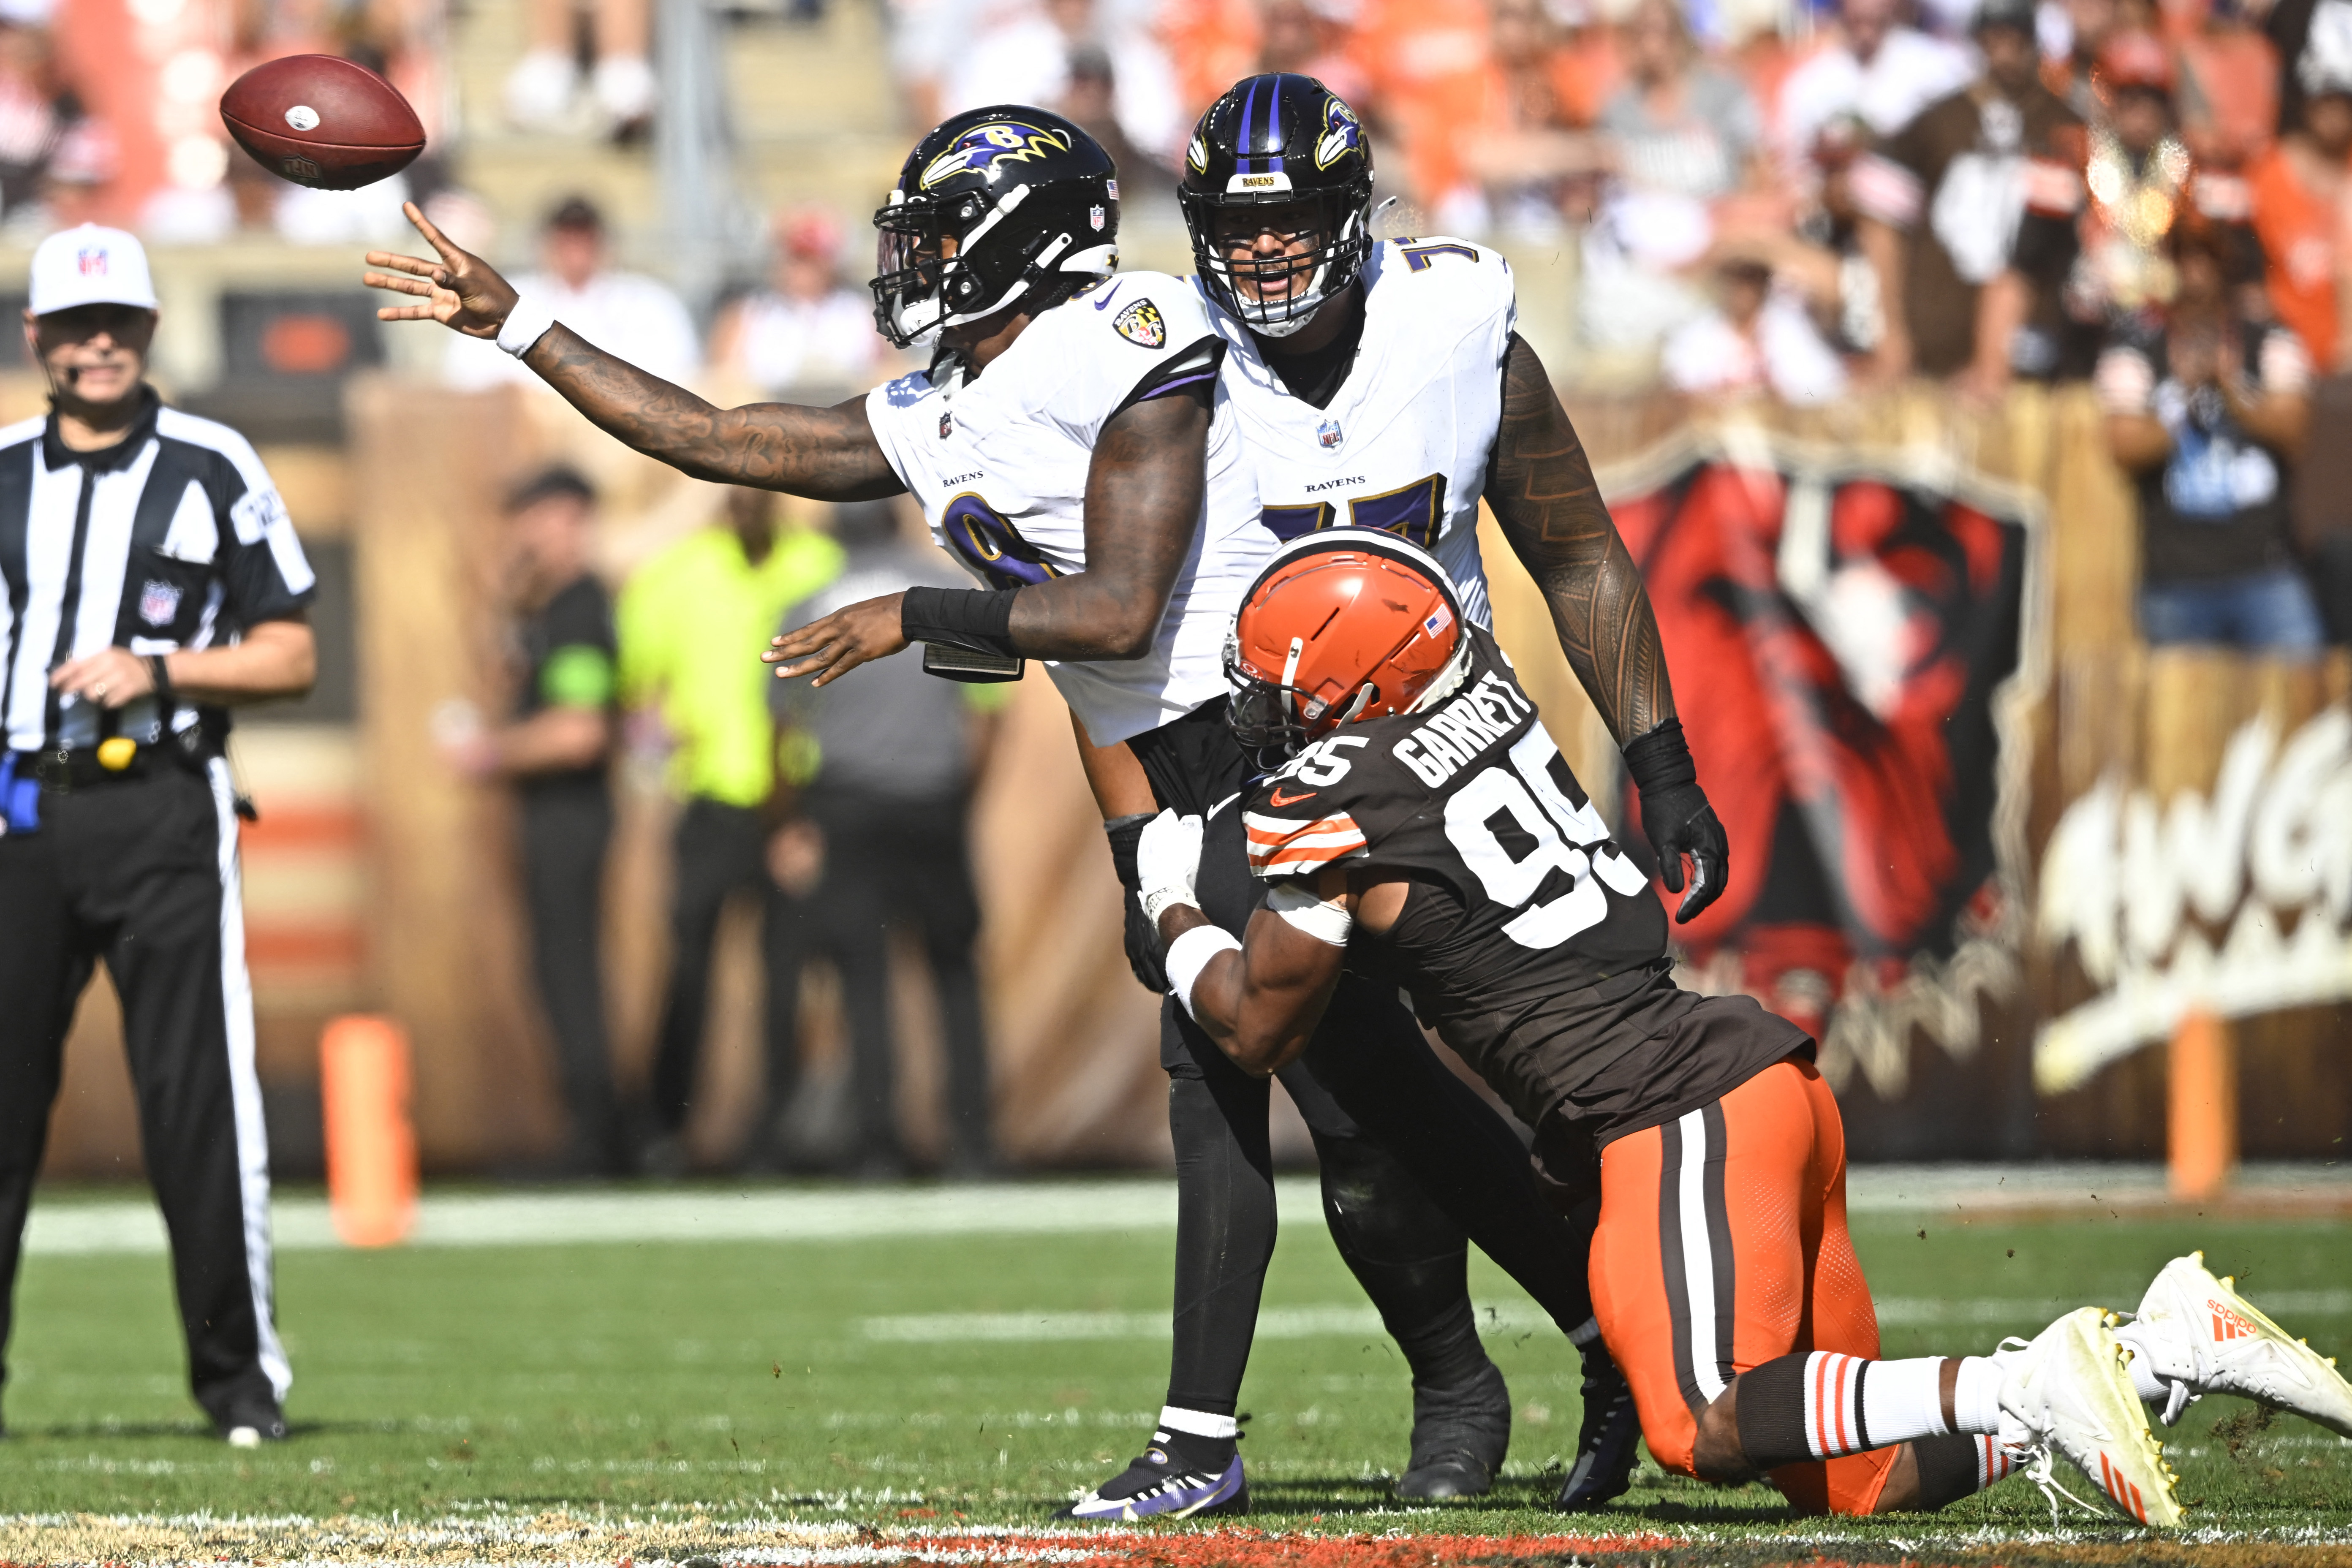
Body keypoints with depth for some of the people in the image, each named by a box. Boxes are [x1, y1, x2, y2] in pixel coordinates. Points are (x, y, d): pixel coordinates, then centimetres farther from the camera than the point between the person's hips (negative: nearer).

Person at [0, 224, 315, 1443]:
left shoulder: (214, 471, 4)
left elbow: (291, 658, 3)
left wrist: (157, 670, -11)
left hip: (160, 806, -3)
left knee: (194, 1094, -7)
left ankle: (239, 1370, 1)